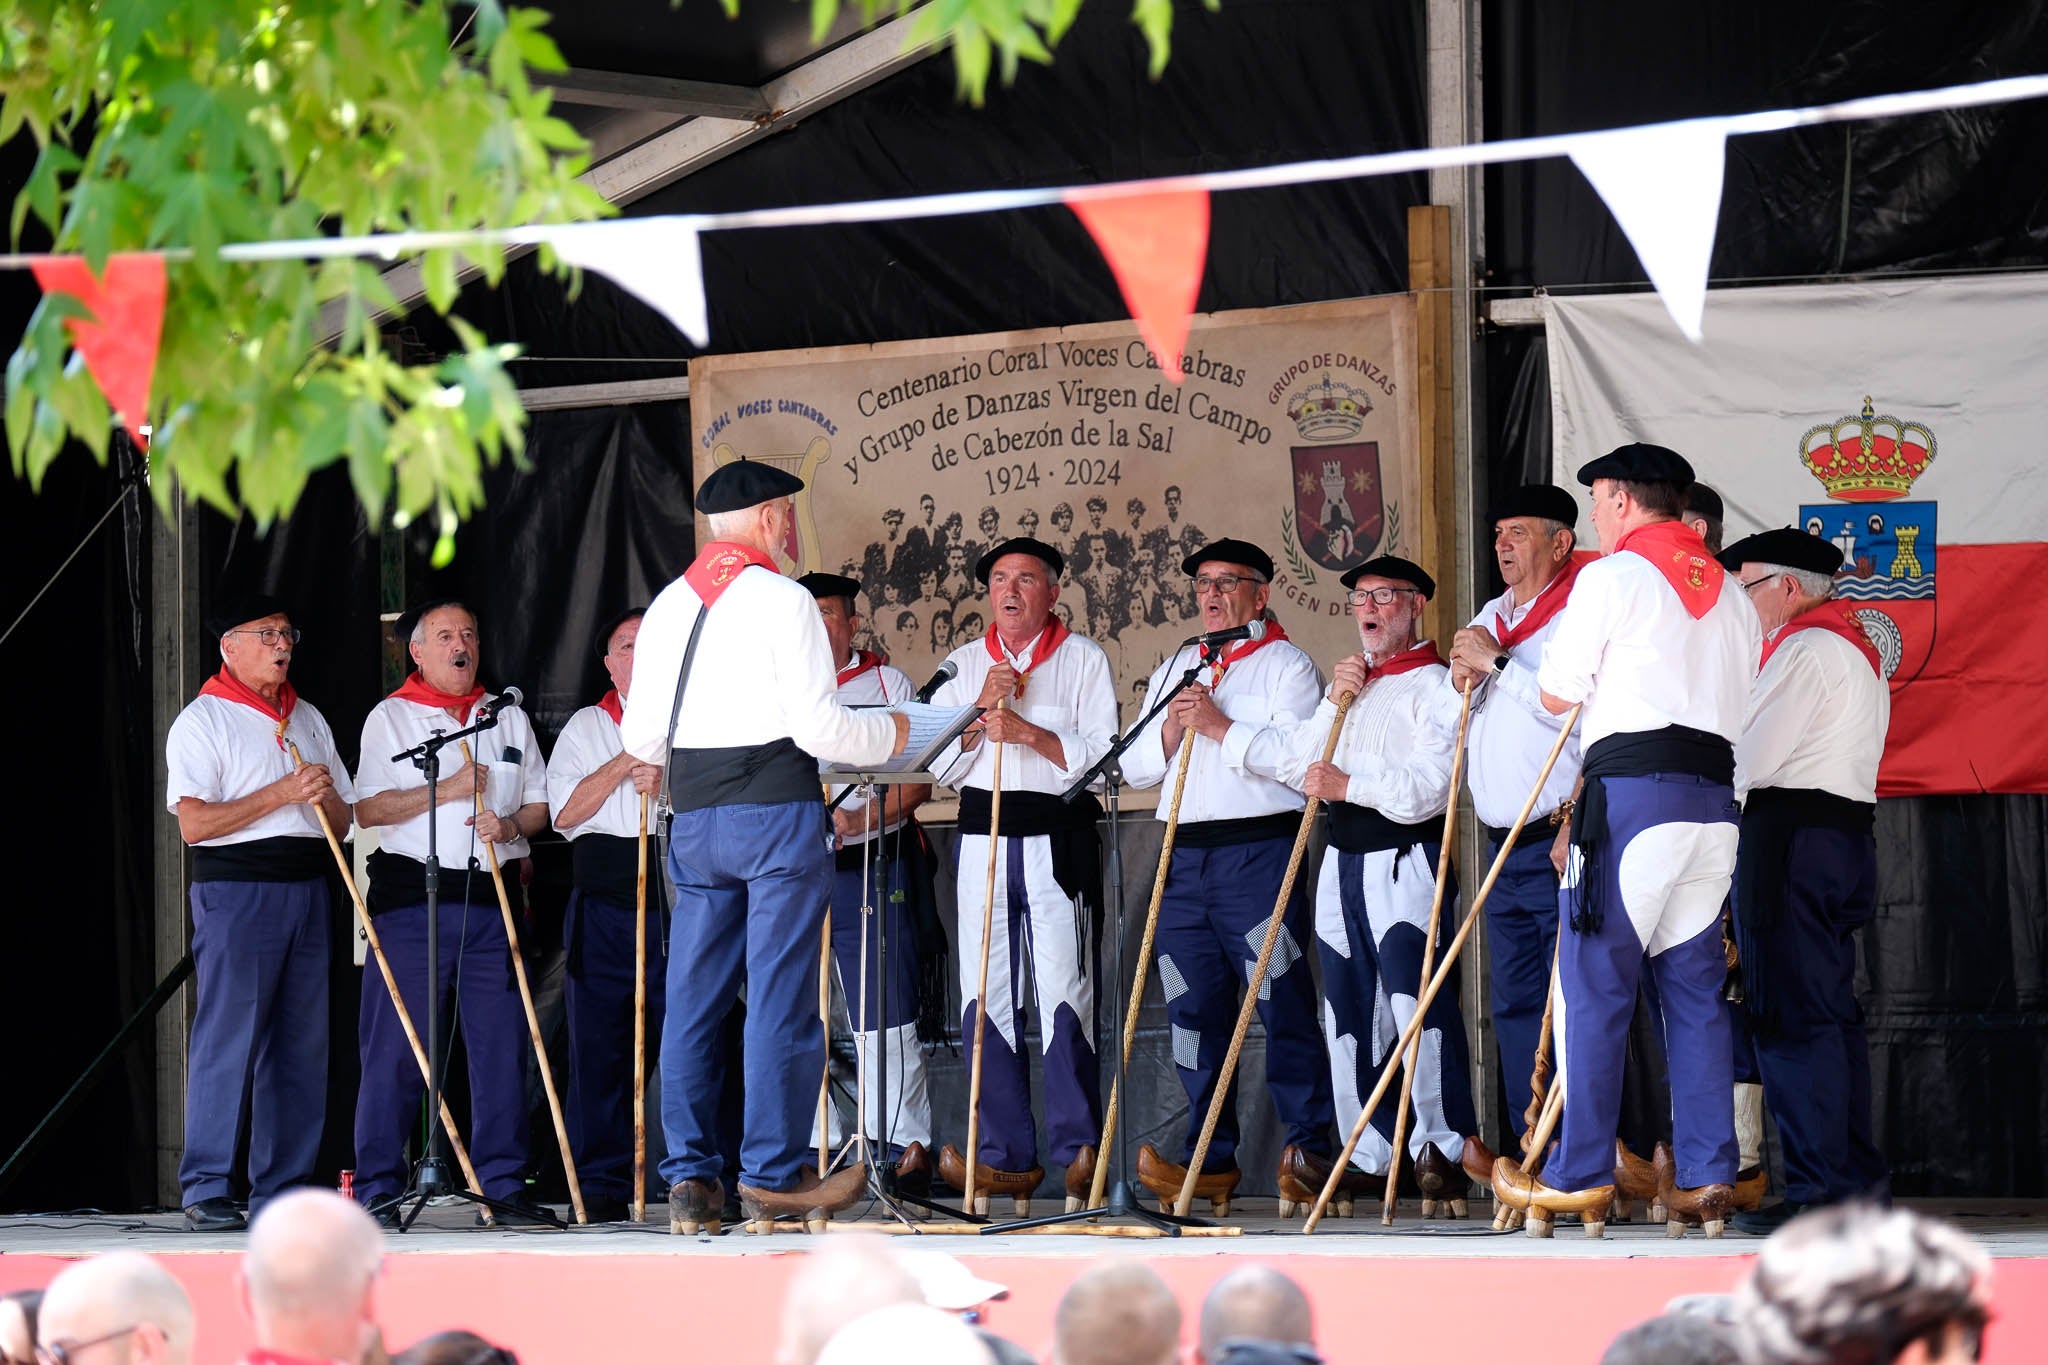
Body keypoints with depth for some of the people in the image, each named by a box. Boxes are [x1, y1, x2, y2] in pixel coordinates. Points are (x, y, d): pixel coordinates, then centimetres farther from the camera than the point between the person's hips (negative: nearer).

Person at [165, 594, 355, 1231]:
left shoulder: (309, 719, 19)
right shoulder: (202, 721, -1)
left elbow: (343, 821, 19)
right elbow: (194, 823, -12)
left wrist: (325, 797, -4)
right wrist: (283, 793, -15)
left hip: (308, 887, 6)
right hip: (234, 887, -6)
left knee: (302, 1041, 4)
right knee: (227, 1039, -9)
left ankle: (282, 1189, 9)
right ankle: (207, 1190, -7)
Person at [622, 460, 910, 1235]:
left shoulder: (668, 606, 11)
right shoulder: (781, 600, -7)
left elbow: (640, 739, 10)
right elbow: (819, 728, -13)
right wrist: (888, 735, 6)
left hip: (693, 815, 6)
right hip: (777, 808, -6)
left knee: (692, 997, 7)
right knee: (779, 997, -4)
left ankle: (690, 1178, 7)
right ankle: (772, 1177, -5)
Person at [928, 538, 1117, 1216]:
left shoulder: (1083, 659, 7)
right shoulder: (963, 664, 17)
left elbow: (1102, 754, -3)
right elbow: (941, 764, 10)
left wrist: (1030, 733, -14)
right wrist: (980, 711, -5)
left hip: (1059, 837, -4)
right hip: (982, 837, 4)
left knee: (1063, 994, -10)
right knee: (985, 997, 0)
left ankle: (1077, 1150, -9)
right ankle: (1007, 1156, 4)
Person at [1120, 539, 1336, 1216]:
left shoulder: (1287, 665, 4)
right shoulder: (1174, 670, 22)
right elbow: (1135, 768, 17)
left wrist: (1220, 727, -12)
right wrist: (1171, 729, -2)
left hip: (1259, 851, -6)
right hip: (1185, 856, 6)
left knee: (1283, 1006, -8)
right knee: (1195, 1010, 3)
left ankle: (1311, 1151, -5)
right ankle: (1211, 1160, 6)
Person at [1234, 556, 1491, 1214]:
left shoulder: (1433, 684, -3)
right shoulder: (1354, 680, 22)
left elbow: (1430, 783, -15)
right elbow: (1301, 762, 14)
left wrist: (1350, 785, -21)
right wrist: (1334, 703, 1)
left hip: (1405, 858, -8)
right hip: (1343, 860, 8)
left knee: (1417, 1000, -16)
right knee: (1349, 1012, 7)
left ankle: (1443, 1148, -14)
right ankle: (1370, 1155, 12)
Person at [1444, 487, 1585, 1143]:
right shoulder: (1490, 619, 19)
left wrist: (1499, 662, -14)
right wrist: (1464, 683, 3)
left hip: (1560, 843, -8)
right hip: (1505, 845, 8)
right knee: (1515, 1003, 8)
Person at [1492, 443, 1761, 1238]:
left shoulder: (1612, 577, -2)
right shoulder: (1730, 595, 19)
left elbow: (1557, 695, 0)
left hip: (1632, 792, -7)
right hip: (1716, 798, 7)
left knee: (1593, 985, -2)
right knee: (1696, 987, 8)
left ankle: (1580, 1178, -3)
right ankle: (1707, 1178, 3)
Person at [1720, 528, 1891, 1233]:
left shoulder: (1805, 649, -9)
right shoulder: (1858, 652, 23)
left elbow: (1752, 758, -15)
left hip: (1790, 838, -10)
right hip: (1845, 830, 10)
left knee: (1791, 1016, -11)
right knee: (1832, 1012, 10)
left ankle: (1816, 1188, -15)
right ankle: (1856, 1178, 10)